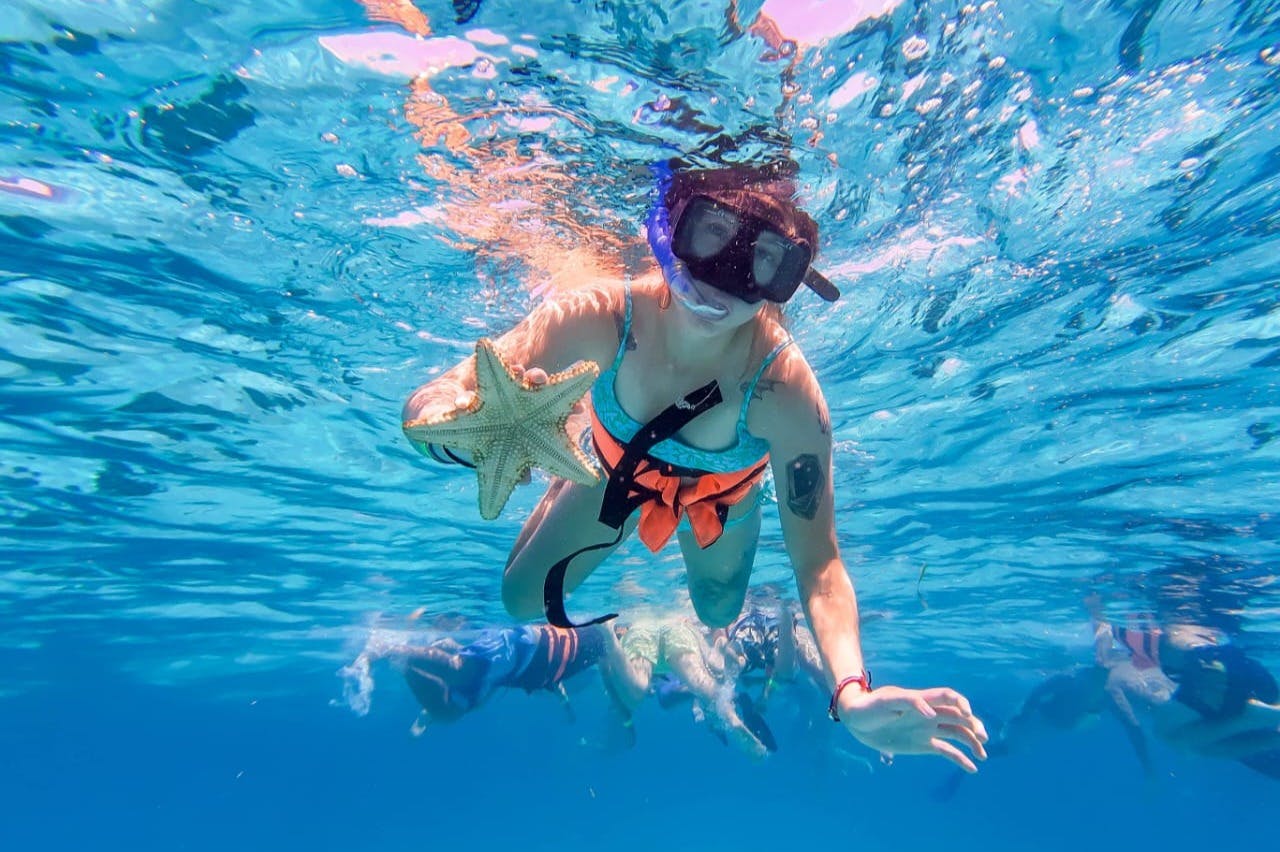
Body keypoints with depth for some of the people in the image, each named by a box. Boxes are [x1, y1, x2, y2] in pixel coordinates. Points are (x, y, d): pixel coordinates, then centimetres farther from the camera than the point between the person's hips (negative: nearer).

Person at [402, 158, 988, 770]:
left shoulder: (786, 392, -42)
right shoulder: (601, 317, -40)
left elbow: (818, 563, -37)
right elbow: (427, 402, -43)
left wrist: (851, 691, -55)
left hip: (720, 502, 0)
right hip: (615, 474, 1)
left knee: (717, 614, 27)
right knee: (523, 600, 14)